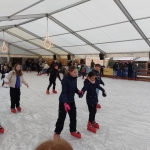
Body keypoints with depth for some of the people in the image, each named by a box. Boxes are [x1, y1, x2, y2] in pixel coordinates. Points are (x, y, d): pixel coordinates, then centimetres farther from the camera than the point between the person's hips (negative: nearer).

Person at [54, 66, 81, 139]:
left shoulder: (74, 79, -1)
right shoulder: (65, 79, -24)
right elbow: (64, 92, -27)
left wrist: (78, 91, -12)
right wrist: (65, 103, -36)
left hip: (72, 100, 7)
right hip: (63, 101, -7)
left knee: (73, 116, 17)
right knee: (62, 117, 5)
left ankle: (73, 131, 38)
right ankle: (57, 132, 26)